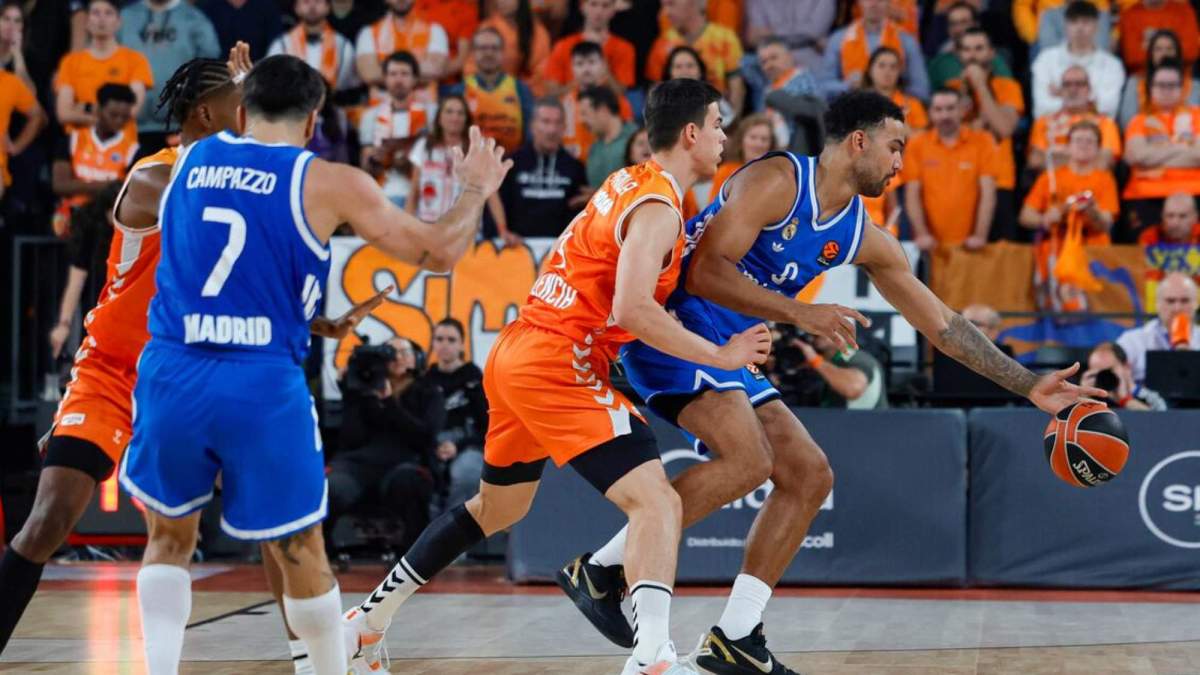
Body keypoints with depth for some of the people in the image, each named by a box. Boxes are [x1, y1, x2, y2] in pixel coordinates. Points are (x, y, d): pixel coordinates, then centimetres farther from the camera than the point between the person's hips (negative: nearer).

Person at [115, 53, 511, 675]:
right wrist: (475, 190, 26)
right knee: (300, 553, 15)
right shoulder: (330, 182, 2)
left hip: (170, 373, 3)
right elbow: (439, 252, 7)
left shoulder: (188, 159, 12)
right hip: (263, 387, -3)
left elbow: (130, 215, 35)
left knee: (169, 540, 21)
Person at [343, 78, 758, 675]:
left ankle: (369, 619, 36)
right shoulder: (658, 207, -13)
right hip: (559, 368, -10)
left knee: (497, 506, 27)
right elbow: (630, 309, -26)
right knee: (656, 502, -17)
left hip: (515, 356, 10)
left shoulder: (627, 183, 15)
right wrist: (719, 356, -19)